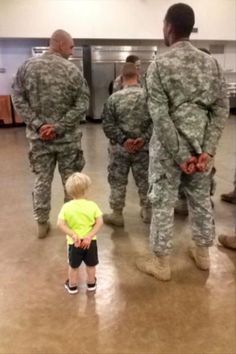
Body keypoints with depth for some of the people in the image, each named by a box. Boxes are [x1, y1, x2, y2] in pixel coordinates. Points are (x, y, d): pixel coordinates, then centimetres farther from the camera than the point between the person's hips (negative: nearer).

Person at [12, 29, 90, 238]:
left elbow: (18, 99, -2)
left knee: (42, 180, 12)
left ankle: (42, 224, 22)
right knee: (71, 180, 11)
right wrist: (59, 127, -13)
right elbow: (82, 105, -13)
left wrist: (38, 125, -8)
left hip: (38, 137, 3)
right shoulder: (72, 70, -6)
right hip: (68, 137, -2)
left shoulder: (27, 66, 2)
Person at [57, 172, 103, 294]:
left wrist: (73, 235, -18)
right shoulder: (92, 205, -13)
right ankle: (91, 284, 41)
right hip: (90, 241, 1)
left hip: (74, 242, 0)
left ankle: (72, 286, 38)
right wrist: (89, 236, -16)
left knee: (73, 266, 21)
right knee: (91, 264, 22)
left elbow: (60, 224, -18)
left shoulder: (66, 207, -13)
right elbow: (99, 222, -16)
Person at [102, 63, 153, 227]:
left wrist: (123, 140, -10)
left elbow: (108, 125, -9)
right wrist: (144, 138, -9)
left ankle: (117, 214, 19)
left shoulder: (114, 97, -7)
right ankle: (147, 211, 28)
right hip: (143, 147, 2)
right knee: (145, 180, 15)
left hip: (120, 147, -2)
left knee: (118, 181, 10)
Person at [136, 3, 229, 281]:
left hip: (169, 148, -4)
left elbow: (160, 115, -16)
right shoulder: (210, 62, 5)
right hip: (201, 146, 5)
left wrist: (180, 154, -13)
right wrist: (207, 150, -5)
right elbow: (222, 108, -1)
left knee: (163, 203, 7)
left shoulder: (159, 65, -8)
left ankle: (161, 263, 19)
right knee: (201, 198, 17)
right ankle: (202, 253, 34)